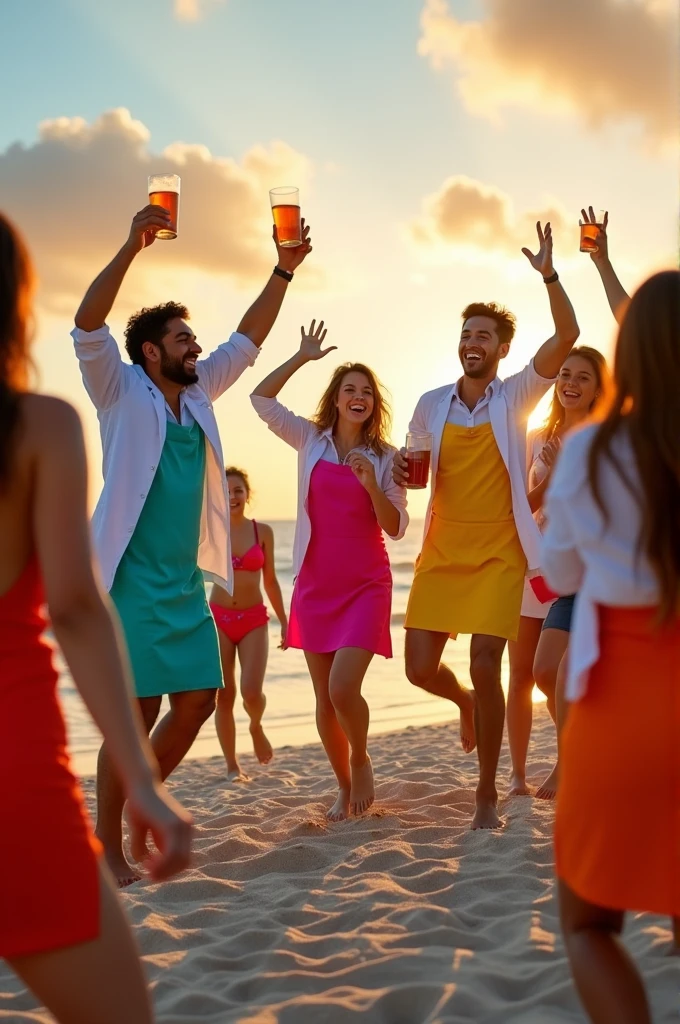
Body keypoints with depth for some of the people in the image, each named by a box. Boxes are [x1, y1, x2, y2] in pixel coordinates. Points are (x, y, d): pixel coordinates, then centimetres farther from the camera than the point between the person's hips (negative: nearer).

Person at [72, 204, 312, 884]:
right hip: (132, 580, -7)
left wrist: (283, 271, 15)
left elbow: (247, 341, 20)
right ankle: (108, 845, 4)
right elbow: (88, 327, -17)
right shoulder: (122, 393, -3)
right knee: (137, 711, -7)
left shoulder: (197, 393, 14)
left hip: (186, 583, 7)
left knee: (197, 700, 7)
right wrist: (133, 246, -24)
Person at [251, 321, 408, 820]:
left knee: (343, 688, -18)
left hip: (365, 585, -2)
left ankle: (361, 760, 12)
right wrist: (304, 356, -3)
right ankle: (346, 788, 25)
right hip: (315, 582, 3)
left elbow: (396, 528, -2)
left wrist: (372, 485, -17)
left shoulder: (384, 457, 1)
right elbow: (261, 398, 0)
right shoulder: (311, 441, 5)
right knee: (324, 699, 7)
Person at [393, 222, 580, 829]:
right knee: (420, 668, -1)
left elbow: (567, 336, -13)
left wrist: (549, 275, -24)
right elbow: (414, 468, 18)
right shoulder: (432, 405, 7)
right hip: (442, 553, 3)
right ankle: (465, 703, 37)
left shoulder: (516, 397, -1)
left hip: (499, 555, -3)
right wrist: (400, 471, -6)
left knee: (485, 669, -11)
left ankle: (488, 794, 6)